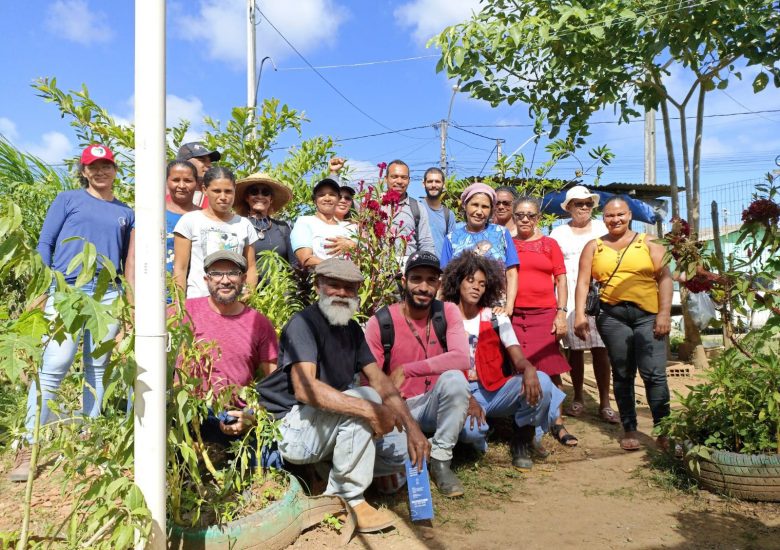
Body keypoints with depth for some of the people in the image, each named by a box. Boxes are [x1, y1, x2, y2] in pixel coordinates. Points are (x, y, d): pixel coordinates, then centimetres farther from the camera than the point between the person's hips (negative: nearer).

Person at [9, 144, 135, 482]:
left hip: (109, 296, 3)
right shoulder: (68, 200, 9)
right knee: (54, 367, -12)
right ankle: (28, 448, -6)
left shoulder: (127, 213, 16)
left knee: (96, 369, 5)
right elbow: (44, 244, 5)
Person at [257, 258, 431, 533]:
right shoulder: (303, 323, -17)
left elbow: (379, 380, 1)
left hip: (329, 427, 8)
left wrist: (412, 427, -12)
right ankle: (349, 498, -16)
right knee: (364, 398, -28)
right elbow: (304, 388, -31)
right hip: (292, 429, -8)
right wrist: (369, 409, -35)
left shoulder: (352, 329, 8)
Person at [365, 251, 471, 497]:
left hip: (432, 405, 2)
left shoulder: (447, 312, -7)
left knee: (455, 378, -31)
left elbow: (461, 358, -25)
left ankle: (441, 461, -11)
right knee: (398, 451, -34)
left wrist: (406, 370, -28)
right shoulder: (380, 323, -11)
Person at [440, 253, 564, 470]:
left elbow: (518, 358, -4)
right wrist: (467, 400, -21)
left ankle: (521, 442, -1)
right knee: (469, 429, -37)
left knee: (541, 382, -26)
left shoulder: (496, 317, 6)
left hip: (495, 389, 3)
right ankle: (477, 440, 4)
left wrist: (528, 369, -30)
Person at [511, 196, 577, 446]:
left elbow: (561, 280, 6)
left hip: (545, 314, 0)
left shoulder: (549, 244, 8)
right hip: (514, 315, 1)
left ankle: (557, 423, 6)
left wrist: (561, 313, -2)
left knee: (551, 369, -3)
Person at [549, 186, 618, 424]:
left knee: (600, 348, -4)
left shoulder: (602, 228, 12)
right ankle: (578, 399, 15)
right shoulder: (559, 233, 10)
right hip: (570, 298, 0)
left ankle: (605, 403, 2)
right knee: (575, 348, 3)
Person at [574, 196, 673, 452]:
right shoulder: (594, 246, 13)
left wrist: (664, 313, -6)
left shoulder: (648, 243, 10)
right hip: (612, 317, 1)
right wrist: (580, 314, -5)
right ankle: (629, 429, 16)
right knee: (622, 374, 7)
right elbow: (583, 282, 7)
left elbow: (664, 278, 4)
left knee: (654, 373, -7)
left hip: (648, 315, -1)